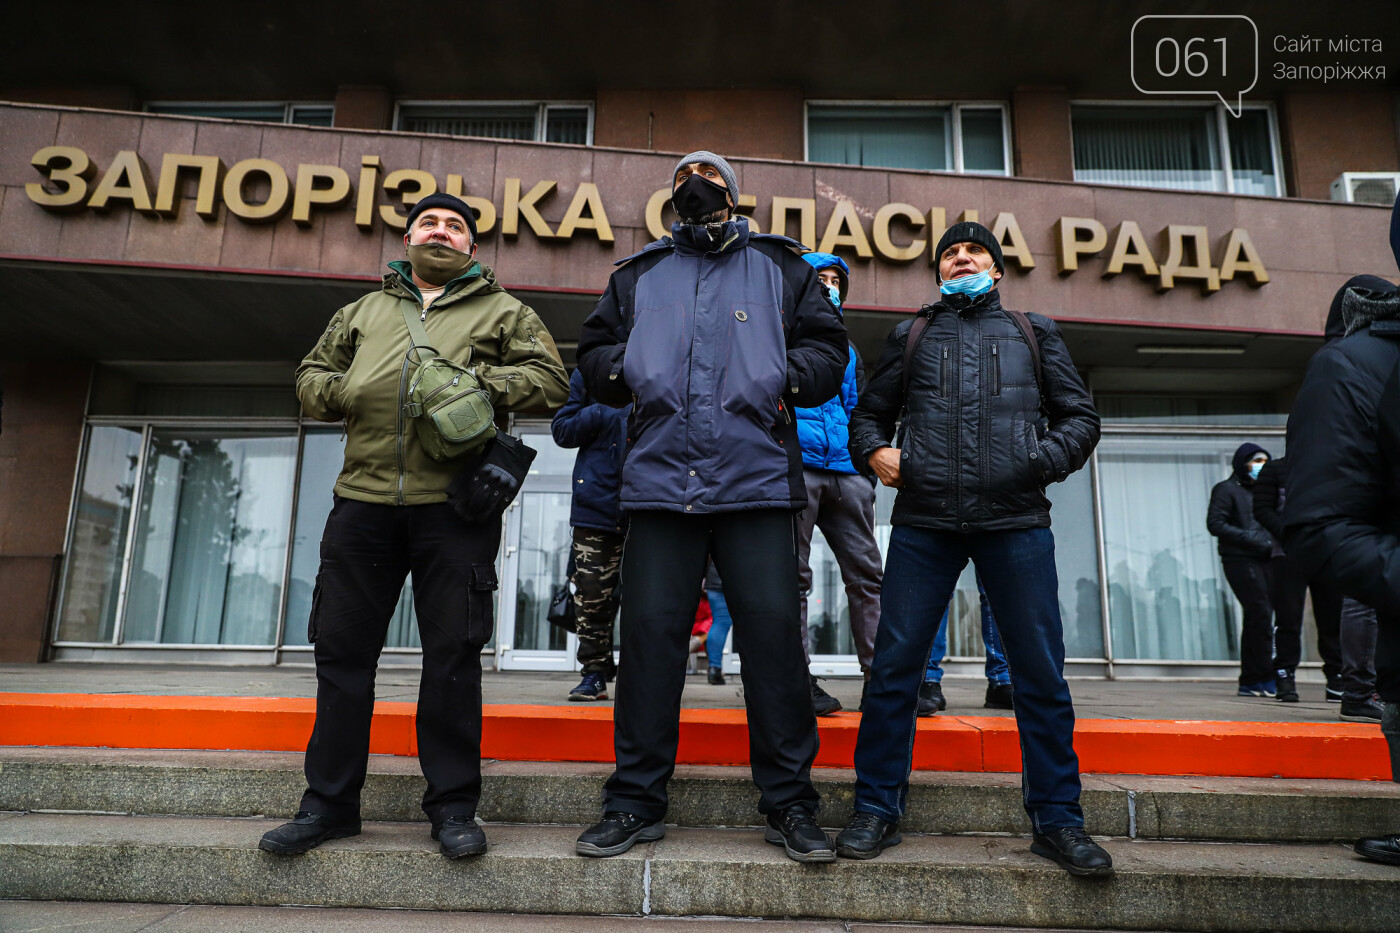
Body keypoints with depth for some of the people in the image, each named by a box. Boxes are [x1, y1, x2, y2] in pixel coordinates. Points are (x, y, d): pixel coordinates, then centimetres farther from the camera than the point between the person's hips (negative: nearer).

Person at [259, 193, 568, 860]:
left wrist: (477, 381, -10)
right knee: (342, 647, 5)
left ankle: (452, 804, 11)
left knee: (454, 651, -2)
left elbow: (548, 380, 4)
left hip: (455, 505, -3)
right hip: (363, 501, 4)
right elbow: (311, 375, 27)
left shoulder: (503, 312, 14)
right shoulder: (365, 310, 24)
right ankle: (329, 801, 19)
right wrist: (342, 390, 4)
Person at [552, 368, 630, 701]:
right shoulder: (589, 372, 12)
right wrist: (602, 412, -7)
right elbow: (562, 430, 7)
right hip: (597, 506, 1)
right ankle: (594, 674, 13)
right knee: (591, 595, 2)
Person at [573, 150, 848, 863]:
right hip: (660, 477, 2)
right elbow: (593, 353, 23)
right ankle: (634, 802, 12)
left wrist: (784, 376, -6)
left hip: (758, 478, -1)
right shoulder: (637, 275, 23)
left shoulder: (780, 267, 19)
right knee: (650, 631, 0)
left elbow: (827, 347, 14)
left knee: (773, 630, -5)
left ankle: (788, 803, 9)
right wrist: (627, 367, 2)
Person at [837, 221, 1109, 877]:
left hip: (1017, 521, 0)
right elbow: (869, 414, 22)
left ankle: (1057, 821, 15)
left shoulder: (1033, 333, 21)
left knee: (1041, 671, 1)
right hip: (923, 521, 0)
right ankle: (876, 810, 10)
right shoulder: (911, 335, 21)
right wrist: (874, 451, 0)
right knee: (893, 666, -1)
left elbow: (1080, 415, 16)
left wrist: (1046, 460, -3)